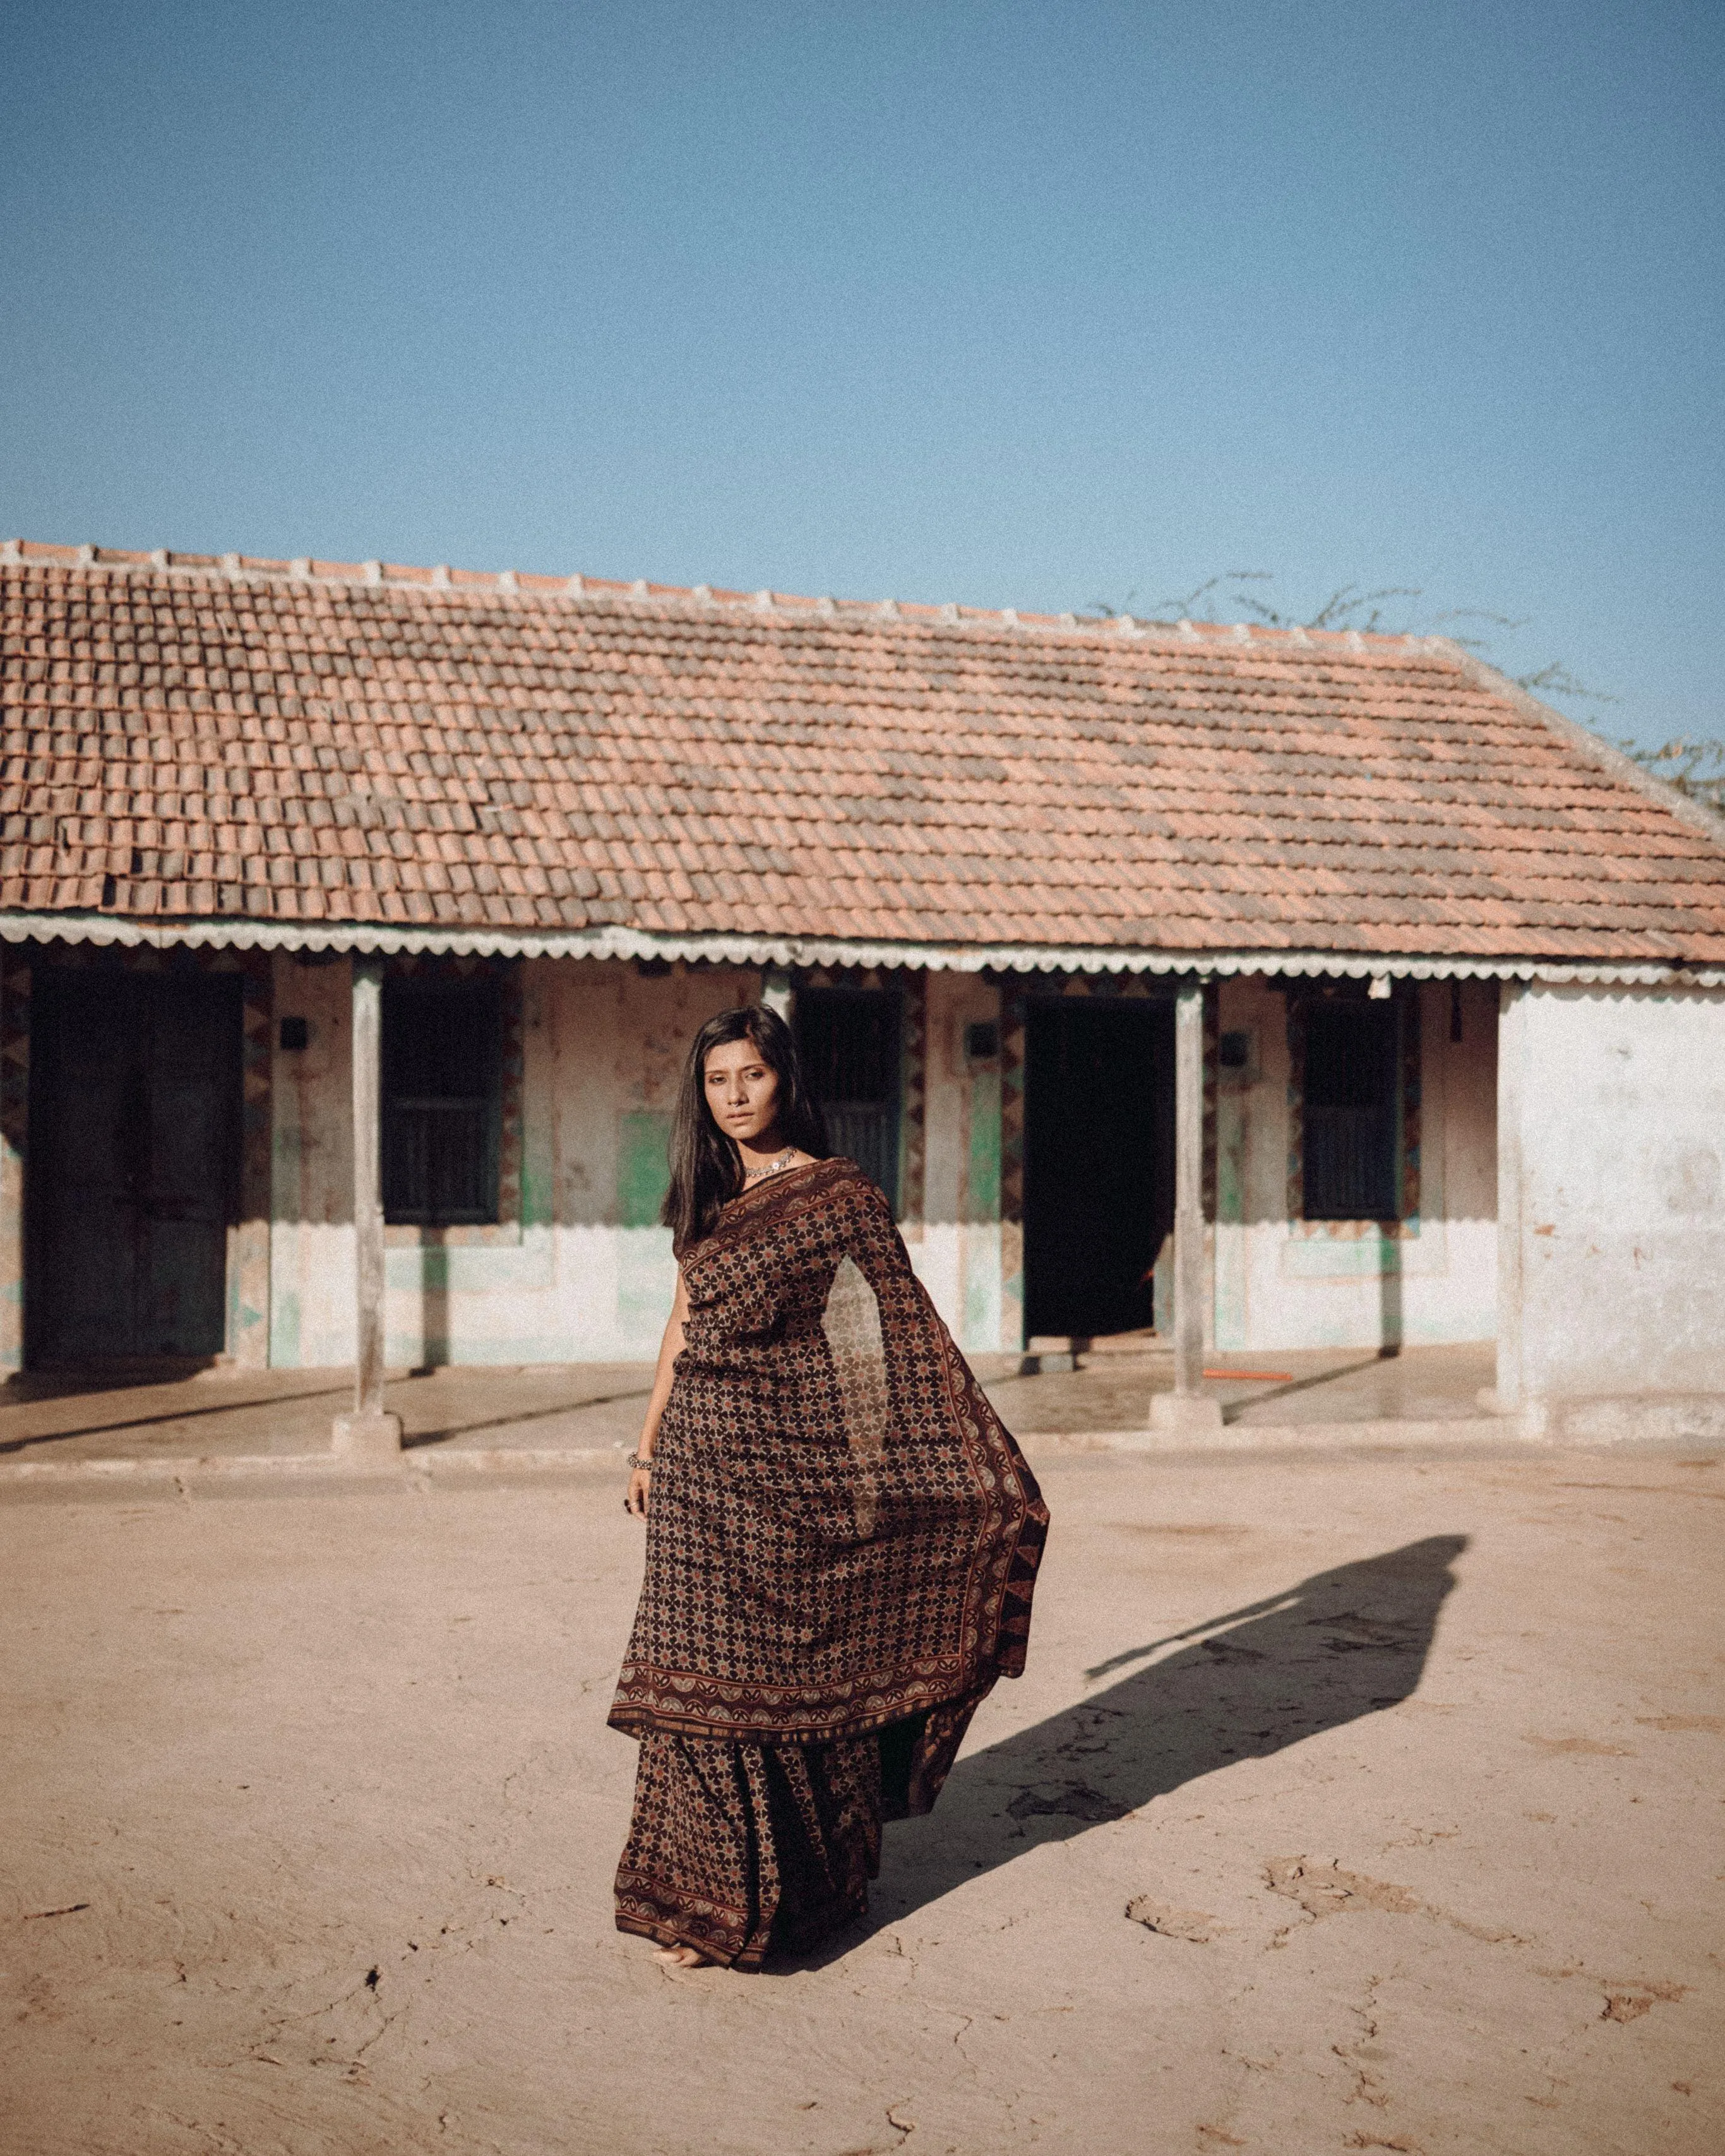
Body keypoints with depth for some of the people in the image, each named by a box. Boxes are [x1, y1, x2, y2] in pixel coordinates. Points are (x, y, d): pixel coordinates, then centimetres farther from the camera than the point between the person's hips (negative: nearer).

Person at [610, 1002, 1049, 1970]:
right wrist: (648, 1449, 21)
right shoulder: (709, 1200, 12)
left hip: (790, 1466, -5)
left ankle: (806, 1887, 21)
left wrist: (980, 1461, -13)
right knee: (703, 1677, 6)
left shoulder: (841, 1197, -7)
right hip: (701, 1471, 5)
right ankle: (706, 1901, 19)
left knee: (794, 1671, 4)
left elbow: (902, 1337, -9)